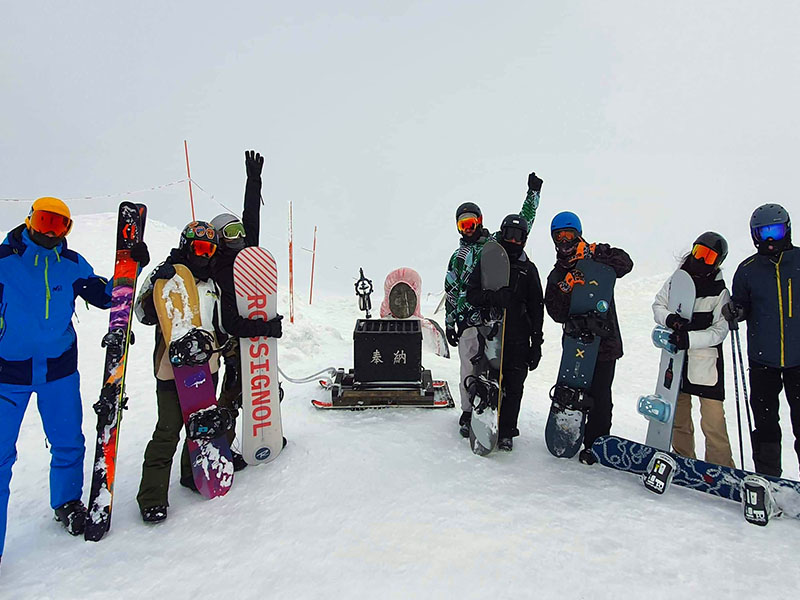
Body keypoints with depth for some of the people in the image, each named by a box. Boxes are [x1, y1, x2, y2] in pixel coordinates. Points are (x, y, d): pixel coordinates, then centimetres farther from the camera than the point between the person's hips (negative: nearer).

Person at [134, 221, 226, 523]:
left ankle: (193, 473, 35)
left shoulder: (212, 286, 17)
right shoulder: (168, 276, -3)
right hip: (173, 367, -6)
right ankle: (152, 496, 6)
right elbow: (145, 314, -14)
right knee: (168, 431, -5)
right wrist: (156, 283, -25)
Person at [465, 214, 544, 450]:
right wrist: (494, 297, -22)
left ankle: (506, 432, 15)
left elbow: (536, 309, 12)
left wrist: (536, 343, 7)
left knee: (514, 386, 3)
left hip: (518, 338, 1)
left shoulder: (529, 269, 11)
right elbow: (471, 294, -2)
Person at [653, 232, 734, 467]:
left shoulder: (720, 293, -4)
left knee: (713, 419, -7)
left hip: (706, 362, -4)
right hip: (675, 359, 4)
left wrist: (690, 339, -25)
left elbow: (719, 331, -9)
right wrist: (668, 318, -13)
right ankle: (683, 459, 29)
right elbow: (657, 305, 9)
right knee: (678, 414, 14)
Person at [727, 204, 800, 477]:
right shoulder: (748, 269, 2)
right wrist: (734, 311, -10)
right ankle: (767, 477, 22)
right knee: (765, 421, 9)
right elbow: (743, 307, 10)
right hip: (762, 358, 1)